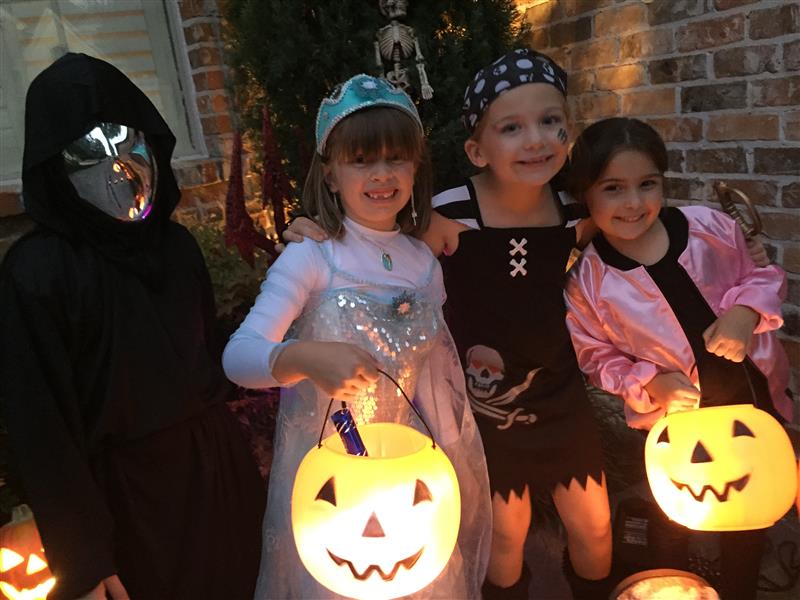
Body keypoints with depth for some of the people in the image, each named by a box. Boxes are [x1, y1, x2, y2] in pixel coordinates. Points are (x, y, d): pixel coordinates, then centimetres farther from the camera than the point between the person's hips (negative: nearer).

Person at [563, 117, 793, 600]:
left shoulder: (708, 227, -12)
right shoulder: (585, 281, -18)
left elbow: (764, 275, 2)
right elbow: (599, 358, -8)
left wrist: (745, 310, -18)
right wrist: (651, 383, -23)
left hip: (755, 397, 3)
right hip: (676, 421, -3)